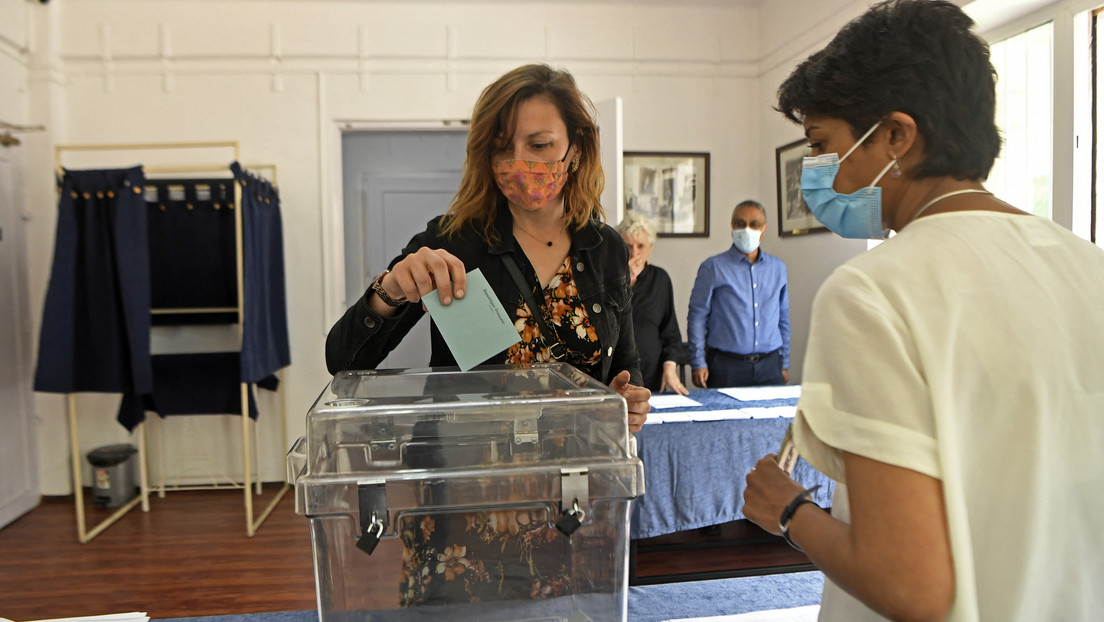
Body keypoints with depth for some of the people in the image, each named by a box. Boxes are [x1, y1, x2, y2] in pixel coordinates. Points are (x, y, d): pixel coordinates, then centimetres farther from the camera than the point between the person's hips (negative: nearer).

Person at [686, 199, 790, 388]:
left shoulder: (778, 268, 14)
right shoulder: (713, 267, 0)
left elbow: (783, 319, 20)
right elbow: (697, 316, -2)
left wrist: (785, 364, 17)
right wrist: (698, 363, -8)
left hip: (769, 366, 4)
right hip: (727, 366, -4)